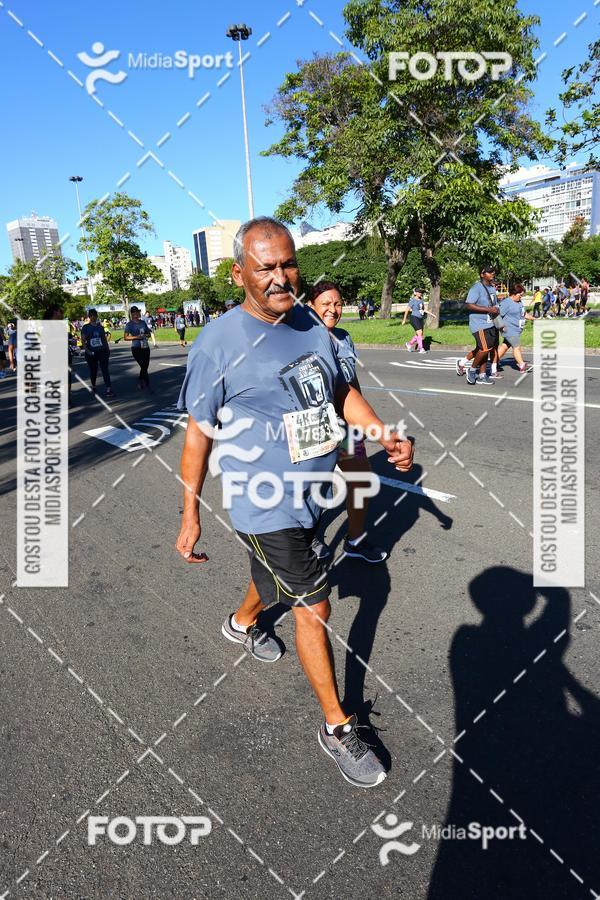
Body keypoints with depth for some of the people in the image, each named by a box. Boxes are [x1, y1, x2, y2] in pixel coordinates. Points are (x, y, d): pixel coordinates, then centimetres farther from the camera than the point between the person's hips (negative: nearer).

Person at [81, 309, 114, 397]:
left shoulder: (100, 326, 10)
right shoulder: (85, 327, 0)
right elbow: (83, 340, -6)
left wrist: (107, 348, 12)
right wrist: (87, 350, -18)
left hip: (102, 351, 1)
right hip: (91, 353, -1)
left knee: (105, 370, -8)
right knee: (93, 371, 10)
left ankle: (108, 389, -14)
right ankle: (93, 386, 32)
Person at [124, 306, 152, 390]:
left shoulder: (143, 322, 12)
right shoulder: (129, 324, -2)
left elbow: (148, 333, 20)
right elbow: (125, 337, -7)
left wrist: (146, 335, -3)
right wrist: (136, 337, -18)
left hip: (145, 347, 5)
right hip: (136, 348, -5)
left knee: (145, 367, 7)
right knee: (143, 367, -10)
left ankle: (140, 383, 25)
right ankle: (147, 384, 1)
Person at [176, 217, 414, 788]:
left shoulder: (311, 326, -1)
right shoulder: (218, 342, -18)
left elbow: (340, 390, 12)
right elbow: (198, 431, -11)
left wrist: (385, 434, -2)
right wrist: (190, 516, -7)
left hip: (313, 493, 7)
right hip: (265, 506, -6)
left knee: (279, 576, 28)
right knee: (313, 608, -1)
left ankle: (242, 622, 62)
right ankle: (337, 727, 20)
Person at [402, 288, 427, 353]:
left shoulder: (421, 300, 11)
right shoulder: (412, 300, -9)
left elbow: (424, 309, 19)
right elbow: (407, 310, -5)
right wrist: (404, 320, -3)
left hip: (420, 319, 8)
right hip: (414, 318, -8)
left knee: (419, 335, 9)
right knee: (419, 333, -16)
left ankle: (409, 344, 28)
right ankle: (421, 349, -12)